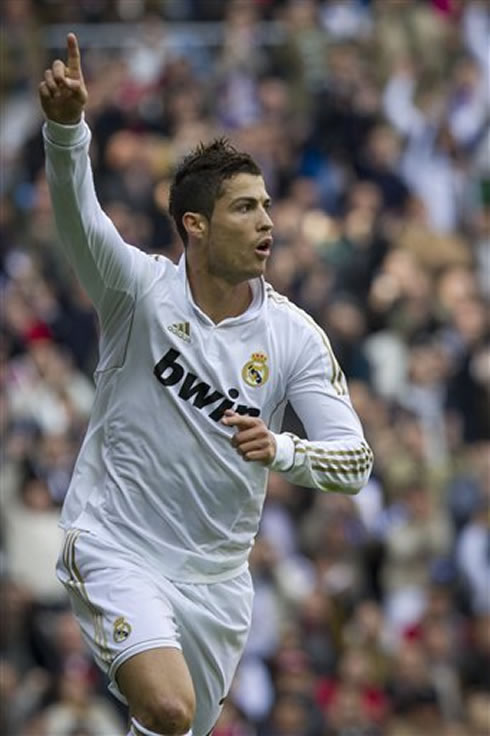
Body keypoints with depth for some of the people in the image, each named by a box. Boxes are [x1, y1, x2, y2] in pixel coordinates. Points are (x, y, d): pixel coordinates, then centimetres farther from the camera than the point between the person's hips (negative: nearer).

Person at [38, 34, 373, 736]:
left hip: (217, 572, 5)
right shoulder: (142, 288, -11)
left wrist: (282, 450, -31)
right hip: (116, 547, -5)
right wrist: (67, 124, -50)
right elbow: (77, 212, -30)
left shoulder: (294, 335, -4)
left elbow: (355, 460, -9)